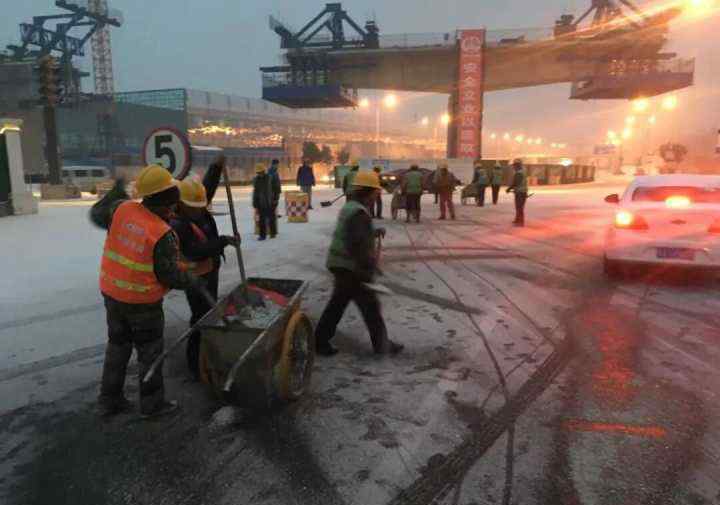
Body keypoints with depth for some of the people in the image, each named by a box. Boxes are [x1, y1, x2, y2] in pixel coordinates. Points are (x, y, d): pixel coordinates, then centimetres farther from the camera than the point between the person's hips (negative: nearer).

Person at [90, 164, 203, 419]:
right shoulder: (163, 235, -23)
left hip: (112, 292, 6)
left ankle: (109, 399, 34)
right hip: (142, 301, -6)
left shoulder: (122, 209, -9)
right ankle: (152, 403, 22)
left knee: (117, 345, 21)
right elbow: (169, 275, -17)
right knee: (149, 351, 10)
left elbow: (97, 214, 11)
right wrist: (194, 282, 0)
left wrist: (114, 193, 23)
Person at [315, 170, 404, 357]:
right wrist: (368, 271, -21)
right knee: (370, 305, 3)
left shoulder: (350, 207, 12)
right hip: (350, 268, -10)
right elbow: (358, 246, -26)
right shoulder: (359, 212, -20)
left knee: (337, 304, 15)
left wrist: (374, 233, 20)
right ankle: (382, 345, 17)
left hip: (340, 264, 10)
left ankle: (320, 341, 21)